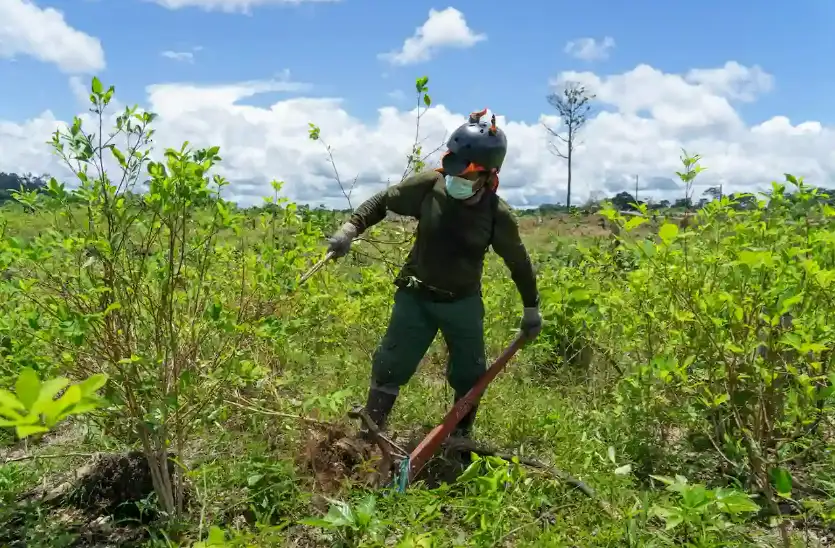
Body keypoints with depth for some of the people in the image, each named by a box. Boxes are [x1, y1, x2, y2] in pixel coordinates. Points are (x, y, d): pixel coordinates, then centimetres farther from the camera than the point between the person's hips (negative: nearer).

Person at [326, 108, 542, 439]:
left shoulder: (497, 214, -16)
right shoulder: (428, 185, -17)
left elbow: (518, 262, -1)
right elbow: (383, 201, 0)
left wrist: (532, 308, 7)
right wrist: (351, 228, -13)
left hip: (463, 303, 1)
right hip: (415, 297, 0)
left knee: (470, 377, 12)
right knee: (390, 368, 3)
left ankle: (461, 439, 35)